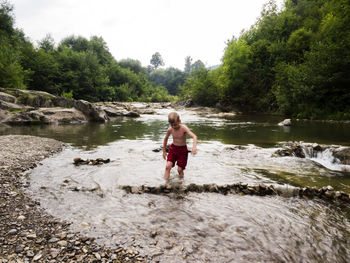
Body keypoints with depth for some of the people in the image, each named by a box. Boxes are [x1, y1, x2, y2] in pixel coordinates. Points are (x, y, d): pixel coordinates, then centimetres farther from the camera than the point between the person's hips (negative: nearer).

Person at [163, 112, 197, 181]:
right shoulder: (169, 130, -10)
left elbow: (194, 136, -33)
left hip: (183, 149, -3)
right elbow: (165, 139, 9)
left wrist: (194, 146, -51)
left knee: (180, 169, -3)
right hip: (173, 148, 3)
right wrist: (164, 151, 13)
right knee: (168, 166, -13)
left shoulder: (184, 128, -22)